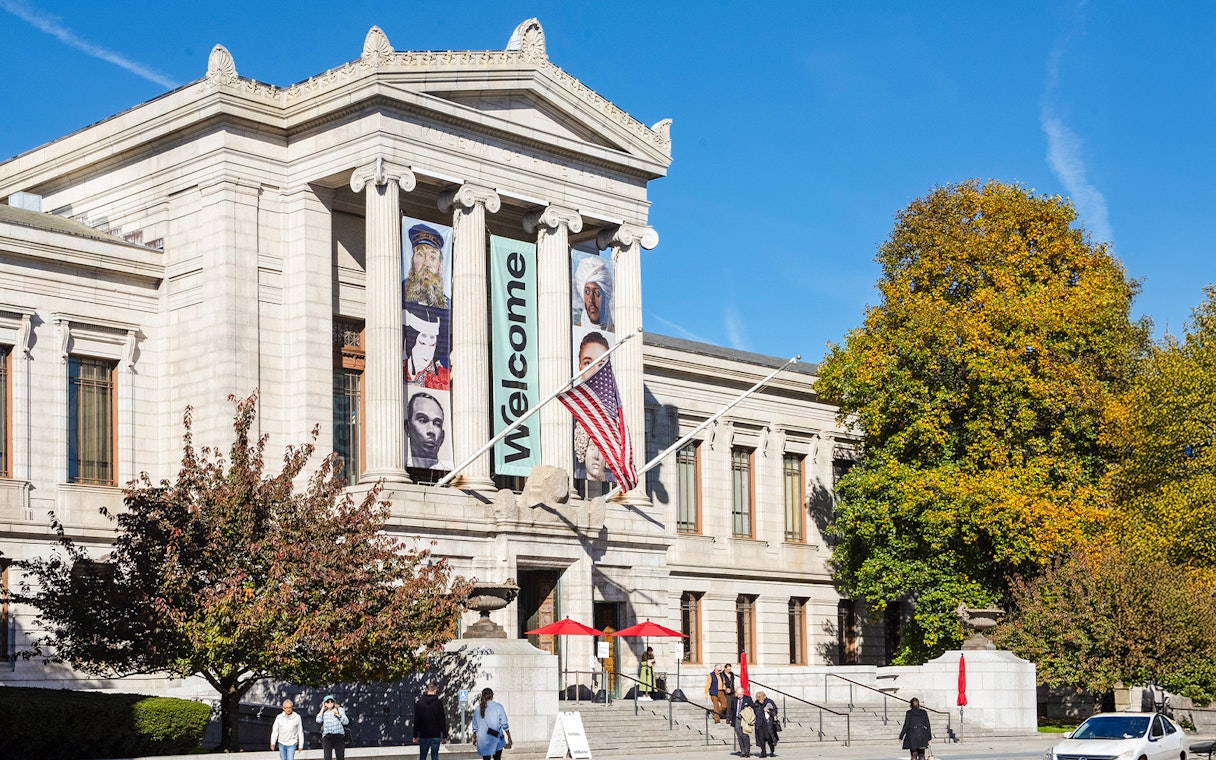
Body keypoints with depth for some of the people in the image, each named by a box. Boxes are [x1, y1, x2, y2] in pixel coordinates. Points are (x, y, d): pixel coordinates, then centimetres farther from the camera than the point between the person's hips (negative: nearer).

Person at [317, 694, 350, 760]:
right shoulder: (323, 712, 10)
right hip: (327, 737, 0)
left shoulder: (340, 710, 9)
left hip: (339, 736, 1)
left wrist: (338, 714, -13)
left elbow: (346, 722, 0)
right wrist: (323, 708, 1)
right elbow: (318, 720, -9)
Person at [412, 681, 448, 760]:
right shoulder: (439, 703, -8)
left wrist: (415, 735, 11)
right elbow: (443, 720, -6)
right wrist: (444, 735, 2)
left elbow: (416, 721, 4)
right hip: (436, 736, -2)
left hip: (423, 736, 2)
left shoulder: (419, 703, -1)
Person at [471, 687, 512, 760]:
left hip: (483, 740, 2)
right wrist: (509, 738, 3)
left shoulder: (477, 709, 0)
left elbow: (475, 727, 7)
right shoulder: (498, 707, -6)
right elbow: (504, 724, -5)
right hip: (496, 739, -2)